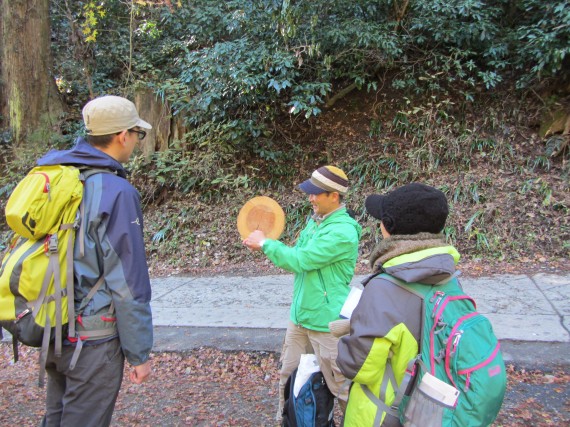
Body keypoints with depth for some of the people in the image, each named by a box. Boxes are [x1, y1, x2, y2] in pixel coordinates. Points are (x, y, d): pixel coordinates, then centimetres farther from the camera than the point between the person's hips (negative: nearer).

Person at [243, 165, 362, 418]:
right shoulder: (315, 221, 7)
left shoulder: (342, 232, -22)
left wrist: (265, 243, -11)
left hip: (327, 322, -8)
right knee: (288, 376, 19)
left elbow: (301, 260, -24)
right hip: (300, 315, 9)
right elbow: (296, 260, 14)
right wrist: (265, 246, -2)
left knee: (342, 386, 4)